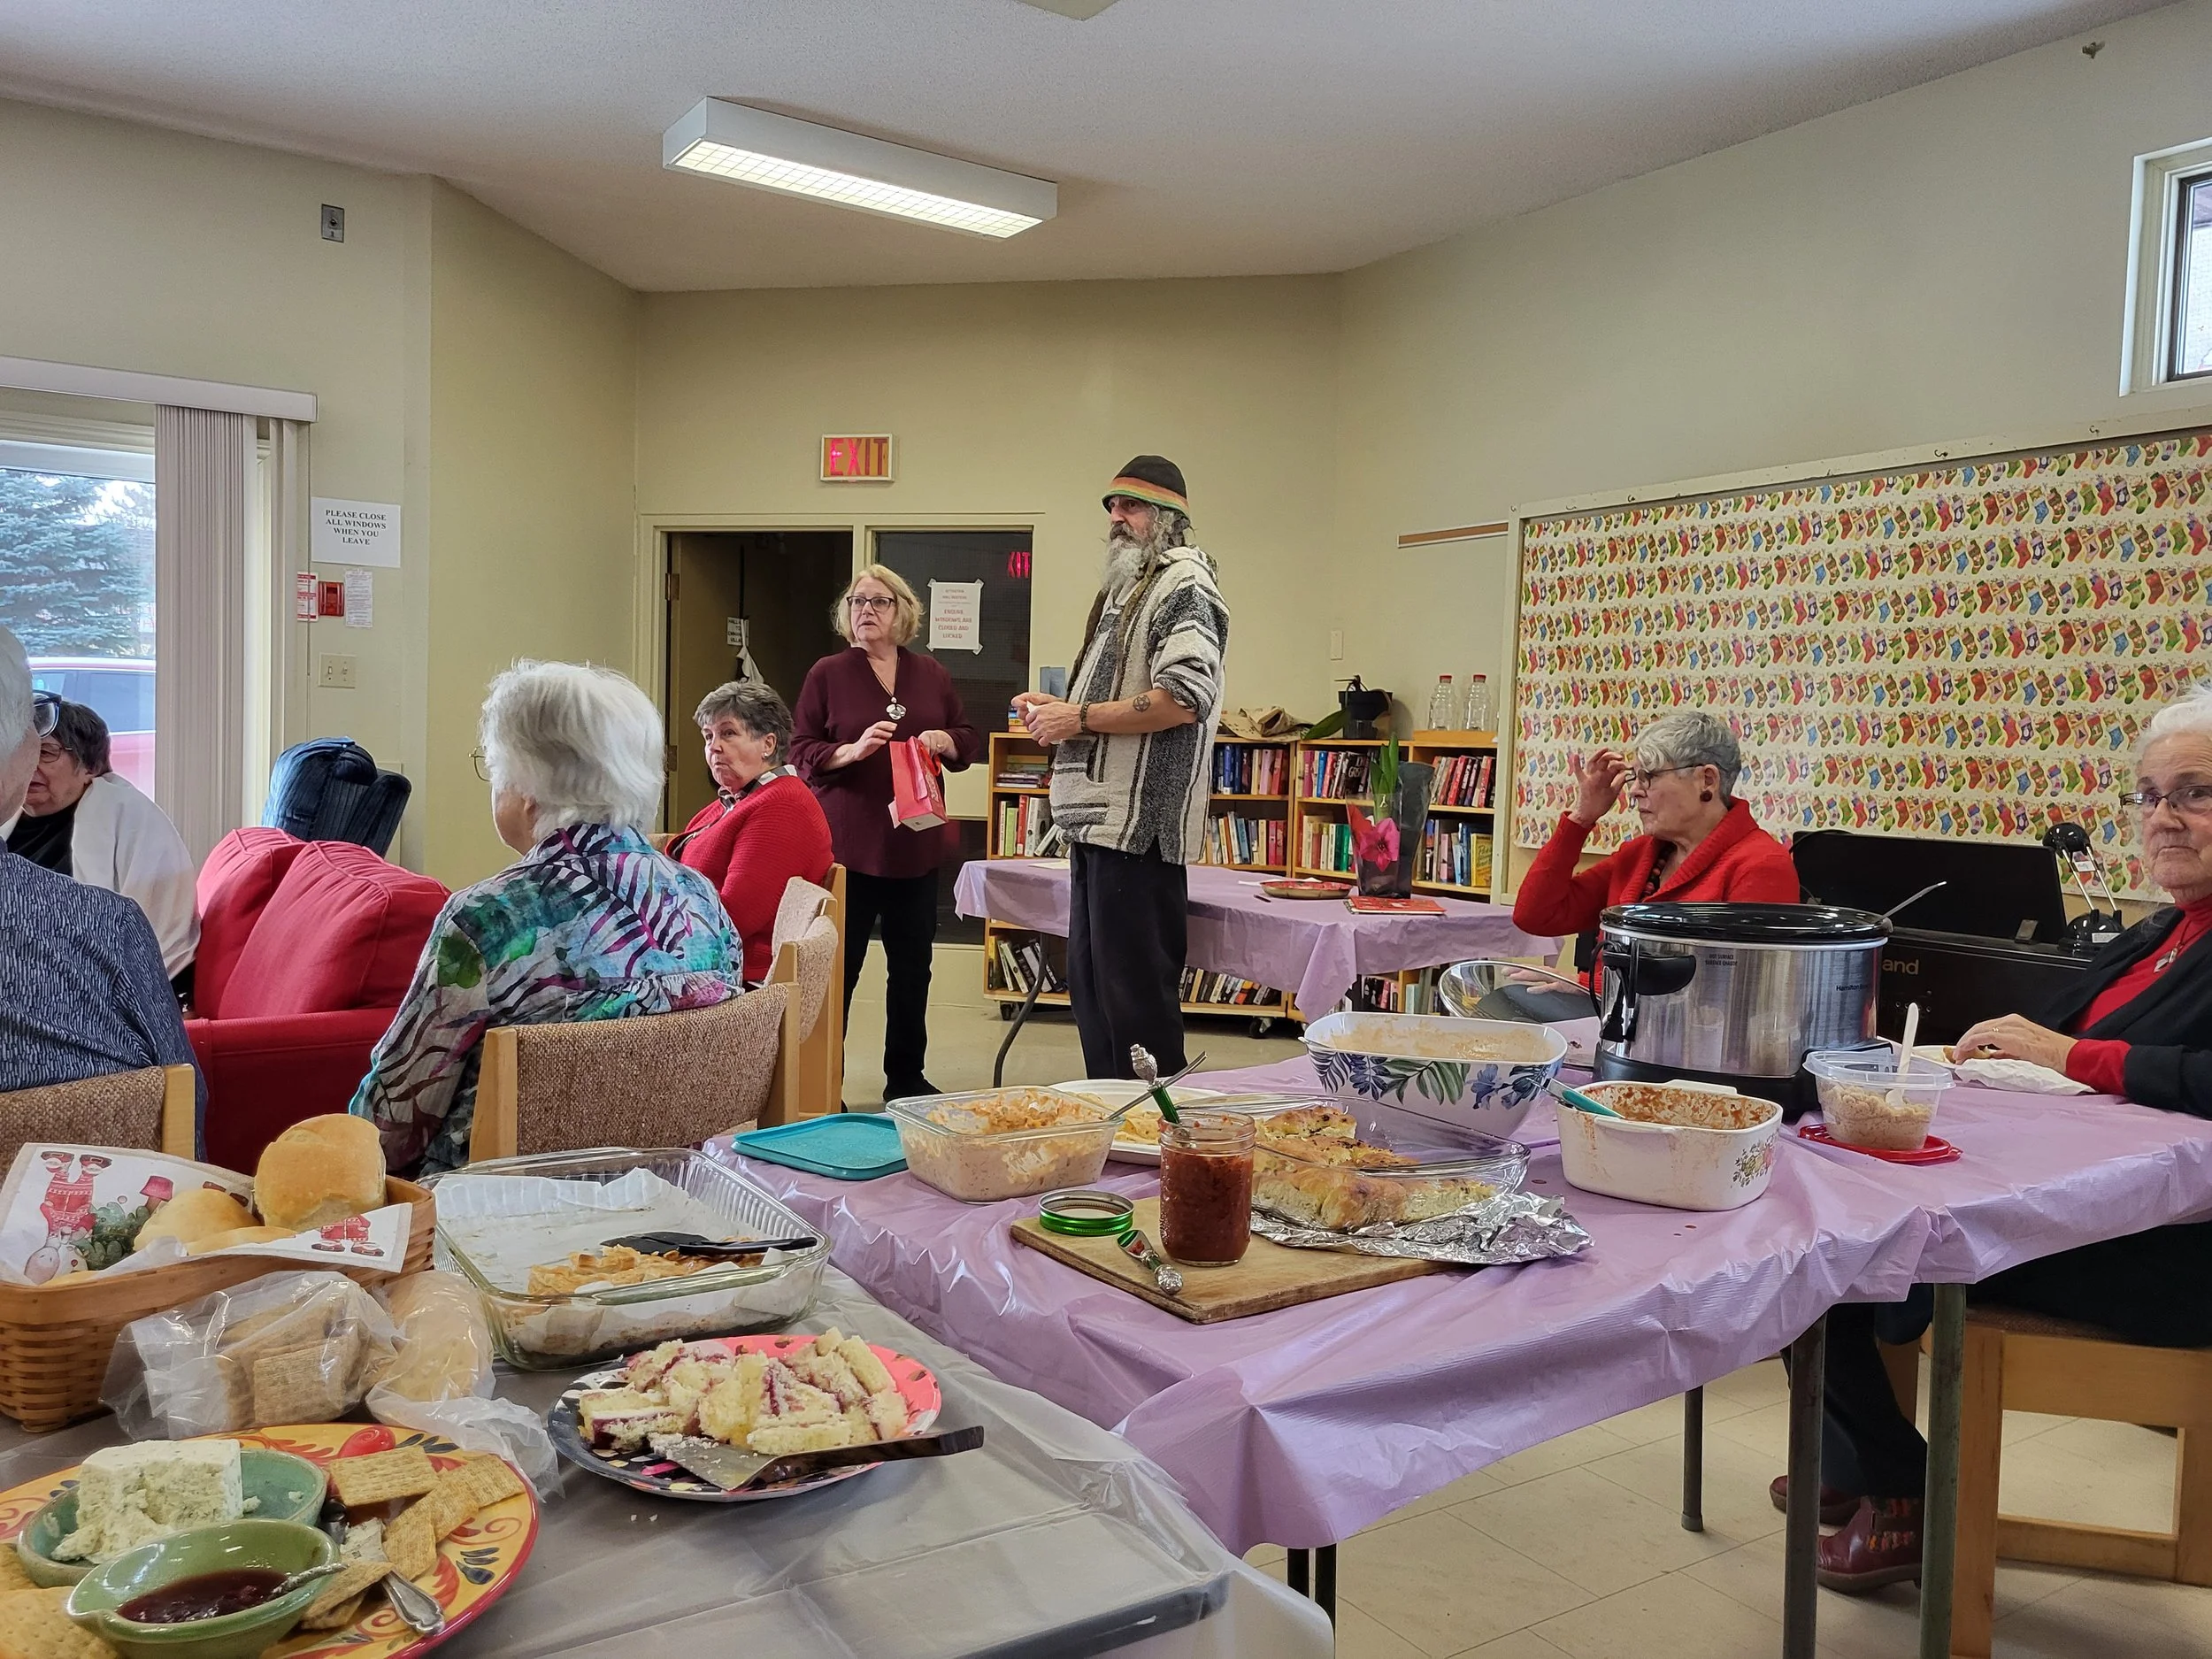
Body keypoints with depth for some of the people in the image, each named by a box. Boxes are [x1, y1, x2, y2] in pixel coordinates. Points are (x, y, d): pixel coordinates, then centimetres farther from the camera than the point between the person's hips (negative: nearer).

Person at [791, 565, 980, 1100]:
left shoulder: (931, 673, 10)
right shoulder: (827, 674, 0)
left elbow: (969, 739, 15)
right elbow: (802, 752, -2)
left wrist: (943, 741, -7)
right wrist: (853, 750, -20)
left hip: (916, 843, 4)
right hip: (848, 845, -4)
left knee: (913, 966, 11)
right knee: (839, 966, -1)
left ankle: (906, 1076, 25)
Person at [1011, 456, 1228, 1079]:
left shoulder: (1184, 584, -8)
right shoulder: (1126, 587, 23)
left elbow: (1184, 697, -22)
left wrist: (1080, 719, -15)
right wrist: (1059, 707, 12)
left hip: (1141, 822, -11)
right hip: (1099, 817, 11)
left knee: (1135, 989, -6)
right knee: (1090, 984, 15)